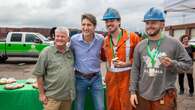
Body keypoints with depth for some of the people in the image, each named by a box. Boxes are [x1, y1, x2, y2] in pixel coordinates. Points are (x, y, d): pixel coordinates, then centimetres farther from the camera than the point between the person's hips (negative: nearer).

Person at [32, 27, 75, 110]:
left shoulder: (70, 52, 6)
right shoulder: (46, 52, -7)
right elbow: (39, 74, -6)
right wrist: (42, 94, -7)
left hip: (68, 97, 5)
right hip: (52, 97, -4)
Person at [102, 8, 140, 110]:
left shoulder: (132, 37, -9)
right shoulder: (105, 40, 7)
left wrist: (126, 64, -15)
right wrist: (107, 74, 11)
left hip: (127, 76, -4)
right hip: (111, 77, 5)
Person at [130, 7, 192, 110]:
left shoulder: (174, 43, -5)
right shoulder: (140, 46, 3)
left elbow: (188, 63, -1)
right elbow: (135, 69, 4)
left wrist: (173, 64, -20)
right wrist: (133, 91, 0)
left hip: (164, 96, -2)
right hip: (142, 95, 3)